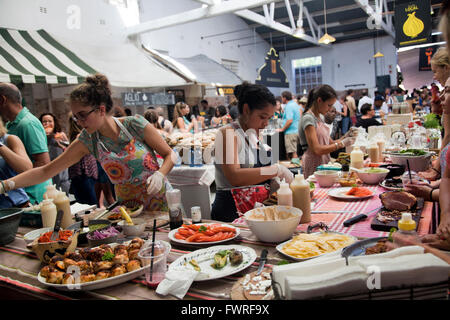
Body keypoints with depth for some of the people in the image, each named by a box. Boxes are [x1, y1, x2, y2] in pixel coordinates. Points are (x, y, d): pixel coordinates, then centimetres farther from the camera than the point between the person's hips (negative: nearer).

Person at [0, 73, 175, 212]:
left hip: (160, 204, -2)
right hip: (126, 207, 3)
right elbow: (46, 171, -3)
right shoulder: (87, 140, -5)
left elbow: (169, 154, -6)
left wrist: (160, 174, -25)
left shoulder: (135, 125, -14)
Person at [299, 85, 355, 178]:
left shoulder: (320, 117, 13)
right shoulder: (308, 119, -14)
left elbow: (330, 143, 14)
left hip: (324, 163, 8)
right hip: (314, 167, -8)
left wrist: (345, 137, -1)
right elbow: (317, 150, -21)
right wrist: (341, 144, -16)